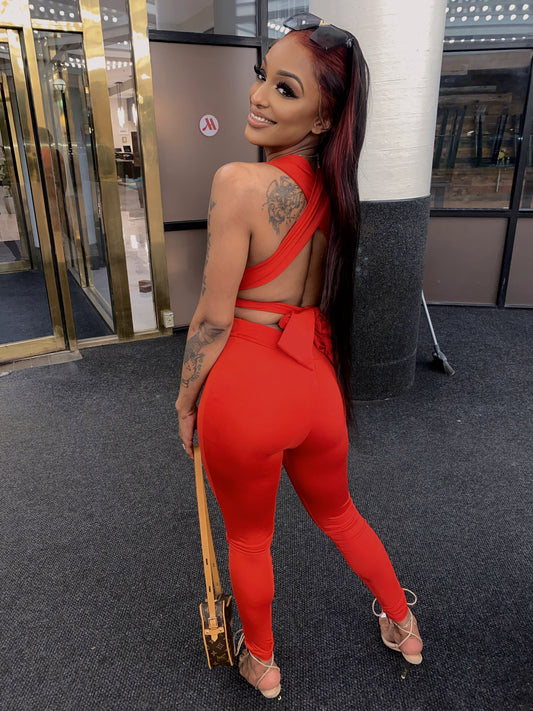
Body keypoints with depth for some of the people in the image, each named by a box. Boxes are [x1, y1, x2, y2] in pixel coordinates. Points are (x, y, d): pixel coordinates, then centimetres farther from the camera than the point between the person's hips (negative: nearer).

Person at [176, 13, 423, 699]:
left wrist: (185, 402, -1)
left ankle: (261, 664, 48)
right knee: (337, 514, 31)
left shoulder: (240, 182, -19)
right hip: (317, 383, 6)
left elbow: (214, 319, -16)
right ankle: (404, 629, 53)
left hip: (245, 387, -6)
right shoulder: (333, 187, 3)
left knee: (247, 540, 21)